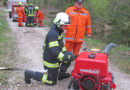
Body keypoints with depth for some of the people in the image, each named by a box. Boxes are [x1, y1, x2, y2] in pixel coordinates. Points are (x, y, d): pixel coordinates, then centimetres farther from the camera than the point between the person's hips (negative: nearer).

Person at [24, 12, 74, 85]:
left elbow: (61, 45, 14)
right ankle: (30, 74, 7)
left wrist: (66, 52, -1)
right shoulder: (52, 34, -28)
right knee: (52, 81, 3)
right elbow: (54, 51, -35)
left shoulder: (58, 32, 5)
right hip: (51, 60, -9)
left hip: (56, 57, 9)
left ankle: (61, 74, 23)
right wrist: (64, 57, -33)